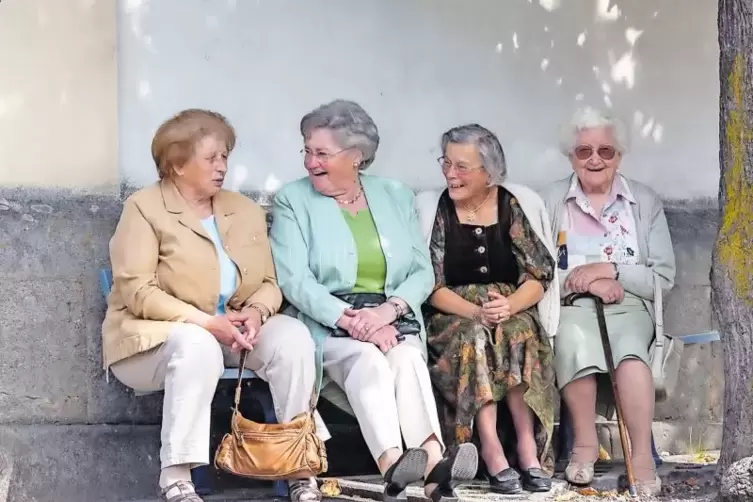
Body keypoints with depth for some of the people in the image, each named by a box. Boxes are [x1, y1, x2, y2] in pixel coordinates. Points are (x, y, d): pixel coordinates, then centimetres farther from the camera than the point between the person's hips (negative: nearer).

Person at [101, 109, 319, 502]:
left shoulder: (246, 211, 12)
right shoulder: (144, 208, -6)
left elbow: (268, 283, 10)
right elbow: (138, 293, -14)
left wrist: (256, 312, -15)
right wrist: (206, 322, -24)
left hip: (231, 332, 5)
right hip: (154, 337, -5)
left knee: (292, 336, -23)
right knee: (198, 346, -39)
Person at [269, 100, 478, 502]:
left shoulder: (396, 197, 16)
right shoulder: (292, 201, 7)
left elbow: (423, 272, 9)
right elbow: (294, 280, -5)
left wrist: (388, 309, -12)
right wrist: (350, 319, -18)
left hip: (394, 321, 2)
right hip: (329, 325, -2)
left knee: (407, 358, -32)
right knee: (368, 359, -35)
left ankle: (431, 462, -53)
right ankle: (393, 463, -58)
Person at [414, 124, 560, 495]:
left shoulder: (517, 205, 1)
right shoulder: (431, 208, -1)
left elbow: (540, 274, -2)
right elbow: (431, 285, -5)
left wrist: (510, 306, -23)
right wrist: (476, 312, -22)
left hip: (513, 312, 1)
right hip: (452, 315, -1)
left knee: (519, 336, -33)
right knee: (473, 338, -34)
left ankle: (527, 443, -35)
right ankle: (504, 450, -40)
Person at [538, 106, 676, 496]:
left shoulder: (646, 202, 11)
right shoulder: (550, 200, 10)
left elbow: (664, 278, 5)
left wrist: (610, 269, -10)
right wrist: (584, 281, -13)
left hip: (628, 305, 0)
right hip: (569, 305, 0)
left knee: (629, 347, -35)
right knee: (575, 340, -37)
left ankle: (641, 455, -34)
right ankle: (585, 442, -23)